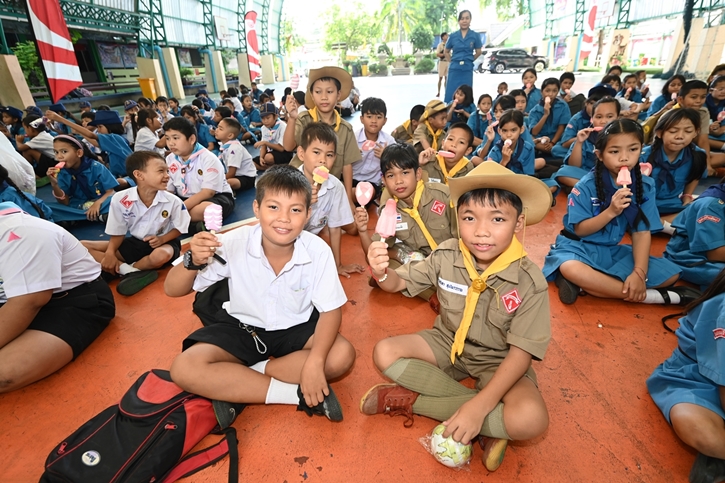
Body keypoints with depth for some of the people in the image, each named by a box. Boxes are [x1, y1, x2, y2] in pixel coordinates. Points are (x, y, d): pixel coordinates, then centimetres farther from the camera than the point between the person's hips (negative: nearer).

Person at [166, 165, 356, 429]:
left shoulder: (318, 251, -23)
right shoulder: (235, 243, -21)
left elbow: (331, 309, -16)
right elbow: (172, 290, -14)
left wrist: (314, 361, -31)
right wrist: (193, 261, -37)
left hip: (296, 328, 1)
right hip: (242, 327, 0)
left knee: (342, 355, -24)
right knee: (185, 368, -22)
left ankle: (230, 383, -16)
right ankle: (297, 395, -18)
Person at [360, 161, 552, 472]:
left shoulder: (529, 282, -22)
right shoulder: (446, 256, -16)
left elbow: (521, 351, -22)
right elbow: (399, 283, -6)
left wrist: (479, 406, -32)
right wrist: (381, 272, -33)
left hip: (497, 362, -2)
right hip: (447, 344, 3)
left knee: (532, 419, -30)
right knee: (385, 353, -18)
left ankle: (411, 401, -16)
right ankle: (486, 427, -12)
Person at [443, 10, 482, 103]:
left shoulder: (475, 36, 1)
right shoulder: (453, 36, 3)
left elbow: (478, 52, 11)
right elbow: (446, 51, 15)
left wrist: (468, 61, 10)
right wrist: (454, 60, 8)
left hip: (467, 69, 0)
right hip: (454, 69, 0)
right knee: (450, 95, -2)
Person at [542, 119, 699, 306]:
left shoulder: (645, 185, -2)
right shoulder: (586, 186, -13)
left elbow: (642, 231, -6)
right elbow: (580, 230, -12)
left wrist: (639, 272, -18)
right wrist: (611, 211, -27)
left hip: (614, 251, 5)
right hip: (579, 247, -4)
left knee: (670, 274, -11)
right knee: (571, 270, -38)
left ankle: (589, 283, -20)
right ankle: (658, 296, -22)